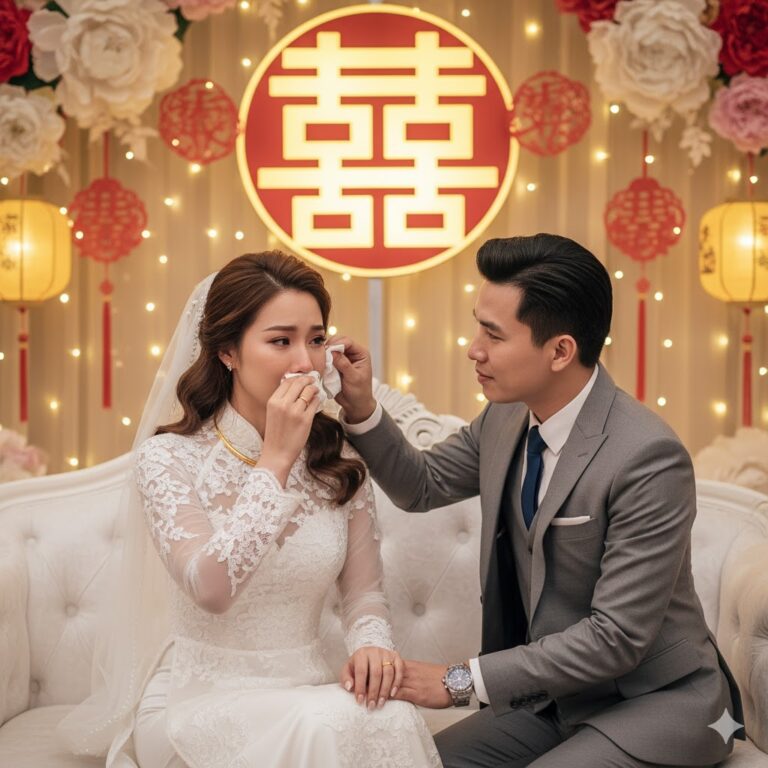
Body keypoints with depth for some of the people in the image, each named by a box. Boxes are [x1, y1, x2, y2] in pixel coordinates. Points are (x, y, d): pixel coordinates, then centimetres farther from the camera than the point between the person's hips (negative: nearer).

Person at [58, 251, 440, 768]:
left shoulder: (340, 460, 2)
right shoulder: (170, 458, -10)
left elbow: (363, 590, 6)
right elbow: (210, 588, -25)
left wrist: (372, 644, -17)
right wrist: (276, 459, -25)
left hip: (305, 687, 4)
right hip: (198, 696, -4)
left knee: (391, 716, -29)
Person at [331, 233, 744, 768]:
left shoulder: (649, 459, -25)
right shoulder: (506, 418, -3)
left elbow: (617, 637, -24)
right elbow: (421, 487, 14)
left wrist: (462, 680, -21)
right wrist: (362, 409, -5)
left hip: (655, 702, -6)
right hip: (552, 694, 7)